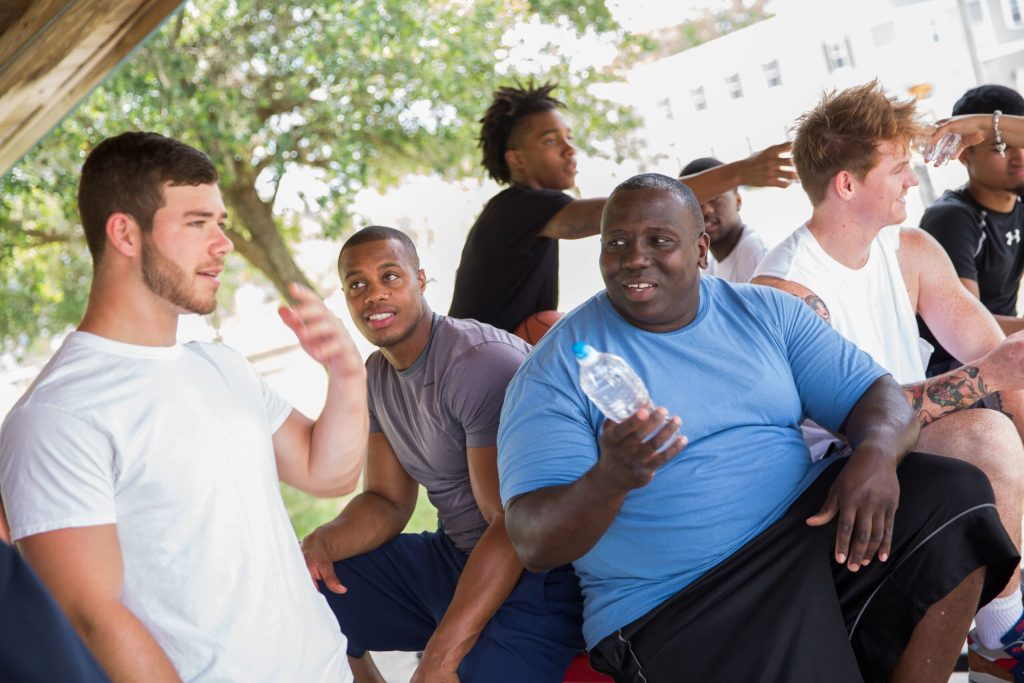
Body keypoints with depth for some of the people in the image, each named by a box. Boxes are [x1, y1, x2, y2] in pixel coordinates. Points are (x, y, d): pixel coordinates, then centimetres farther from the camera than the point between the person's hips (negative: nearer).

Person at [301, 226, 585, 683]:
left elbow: (516, 525, -25)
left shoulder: (482, 361, -21)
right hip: (451, 554, 9)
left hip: (534, 569, -8)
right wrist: (324, 541, -13)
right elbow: (388, 500, 11)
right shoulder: (377, 373, 8)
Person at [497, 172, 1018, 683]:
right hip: (673, 607, -5)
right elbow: (534, 543, -12)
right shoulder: (559, 367, -6)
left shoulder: (766, 312, 8)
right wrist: (609, 479, -34)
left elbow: (874, 394, 6)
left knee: (955, 494, -12)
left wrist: (876, 454, -19)